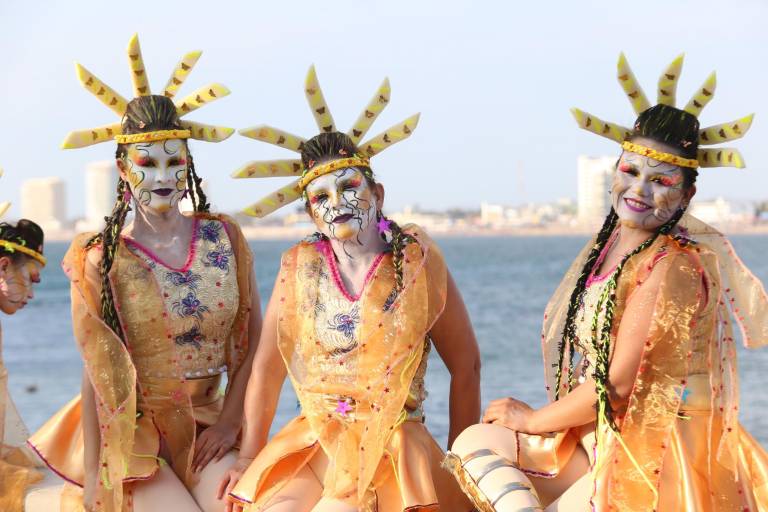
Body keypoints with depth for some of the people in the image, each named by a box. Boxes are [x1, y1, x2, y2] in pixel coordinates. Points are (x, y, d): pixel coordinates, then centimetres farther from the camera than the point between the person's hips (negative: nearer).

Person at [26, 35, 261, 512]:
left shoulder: (223, 237, 2)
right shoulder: (99, 260, -6)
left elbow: (251, 339, 7)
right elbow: (97, 374, -6)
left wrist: (229, 422, -4)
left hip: (205, 424, 3)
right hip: (131, 430, -2)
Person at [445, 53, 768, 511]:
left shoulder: (673, 266, -19)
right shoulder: (608, 243, 7)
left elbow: (617, 384, -19)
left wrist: (534, 420, -7)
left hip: (656, 455, -9)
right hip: (597, 438, 9)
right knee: (475, 444, 3)